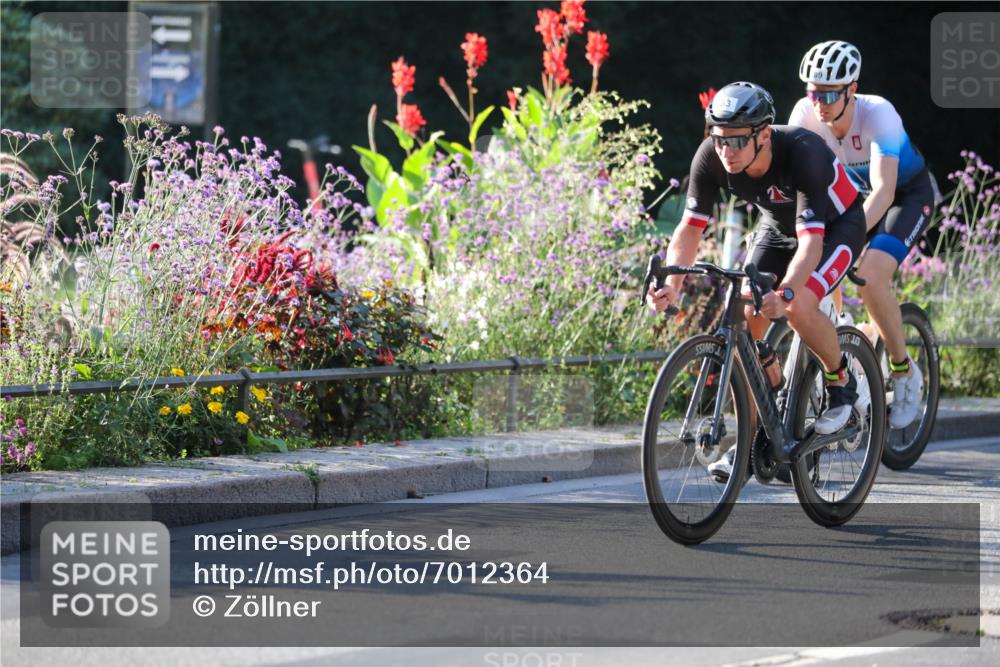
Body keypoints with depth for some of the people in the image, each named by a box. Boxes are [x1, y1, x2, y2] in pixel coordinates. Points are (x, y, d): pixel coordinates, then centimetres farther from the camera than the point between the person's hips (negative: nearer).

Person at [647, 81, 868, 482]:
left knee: (799, 308, -30)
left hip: (836, 225, -5)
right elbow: (690, 228, -20)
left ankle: (841, 381, -2)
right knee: (743, 322, -11)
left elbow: (811, 241, -44)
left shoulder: (802, 153, -39)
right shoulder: (710, 158, -26)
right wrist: (671, 284, -38)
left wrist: (786, 292, -60)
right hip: (778, 226, 5)